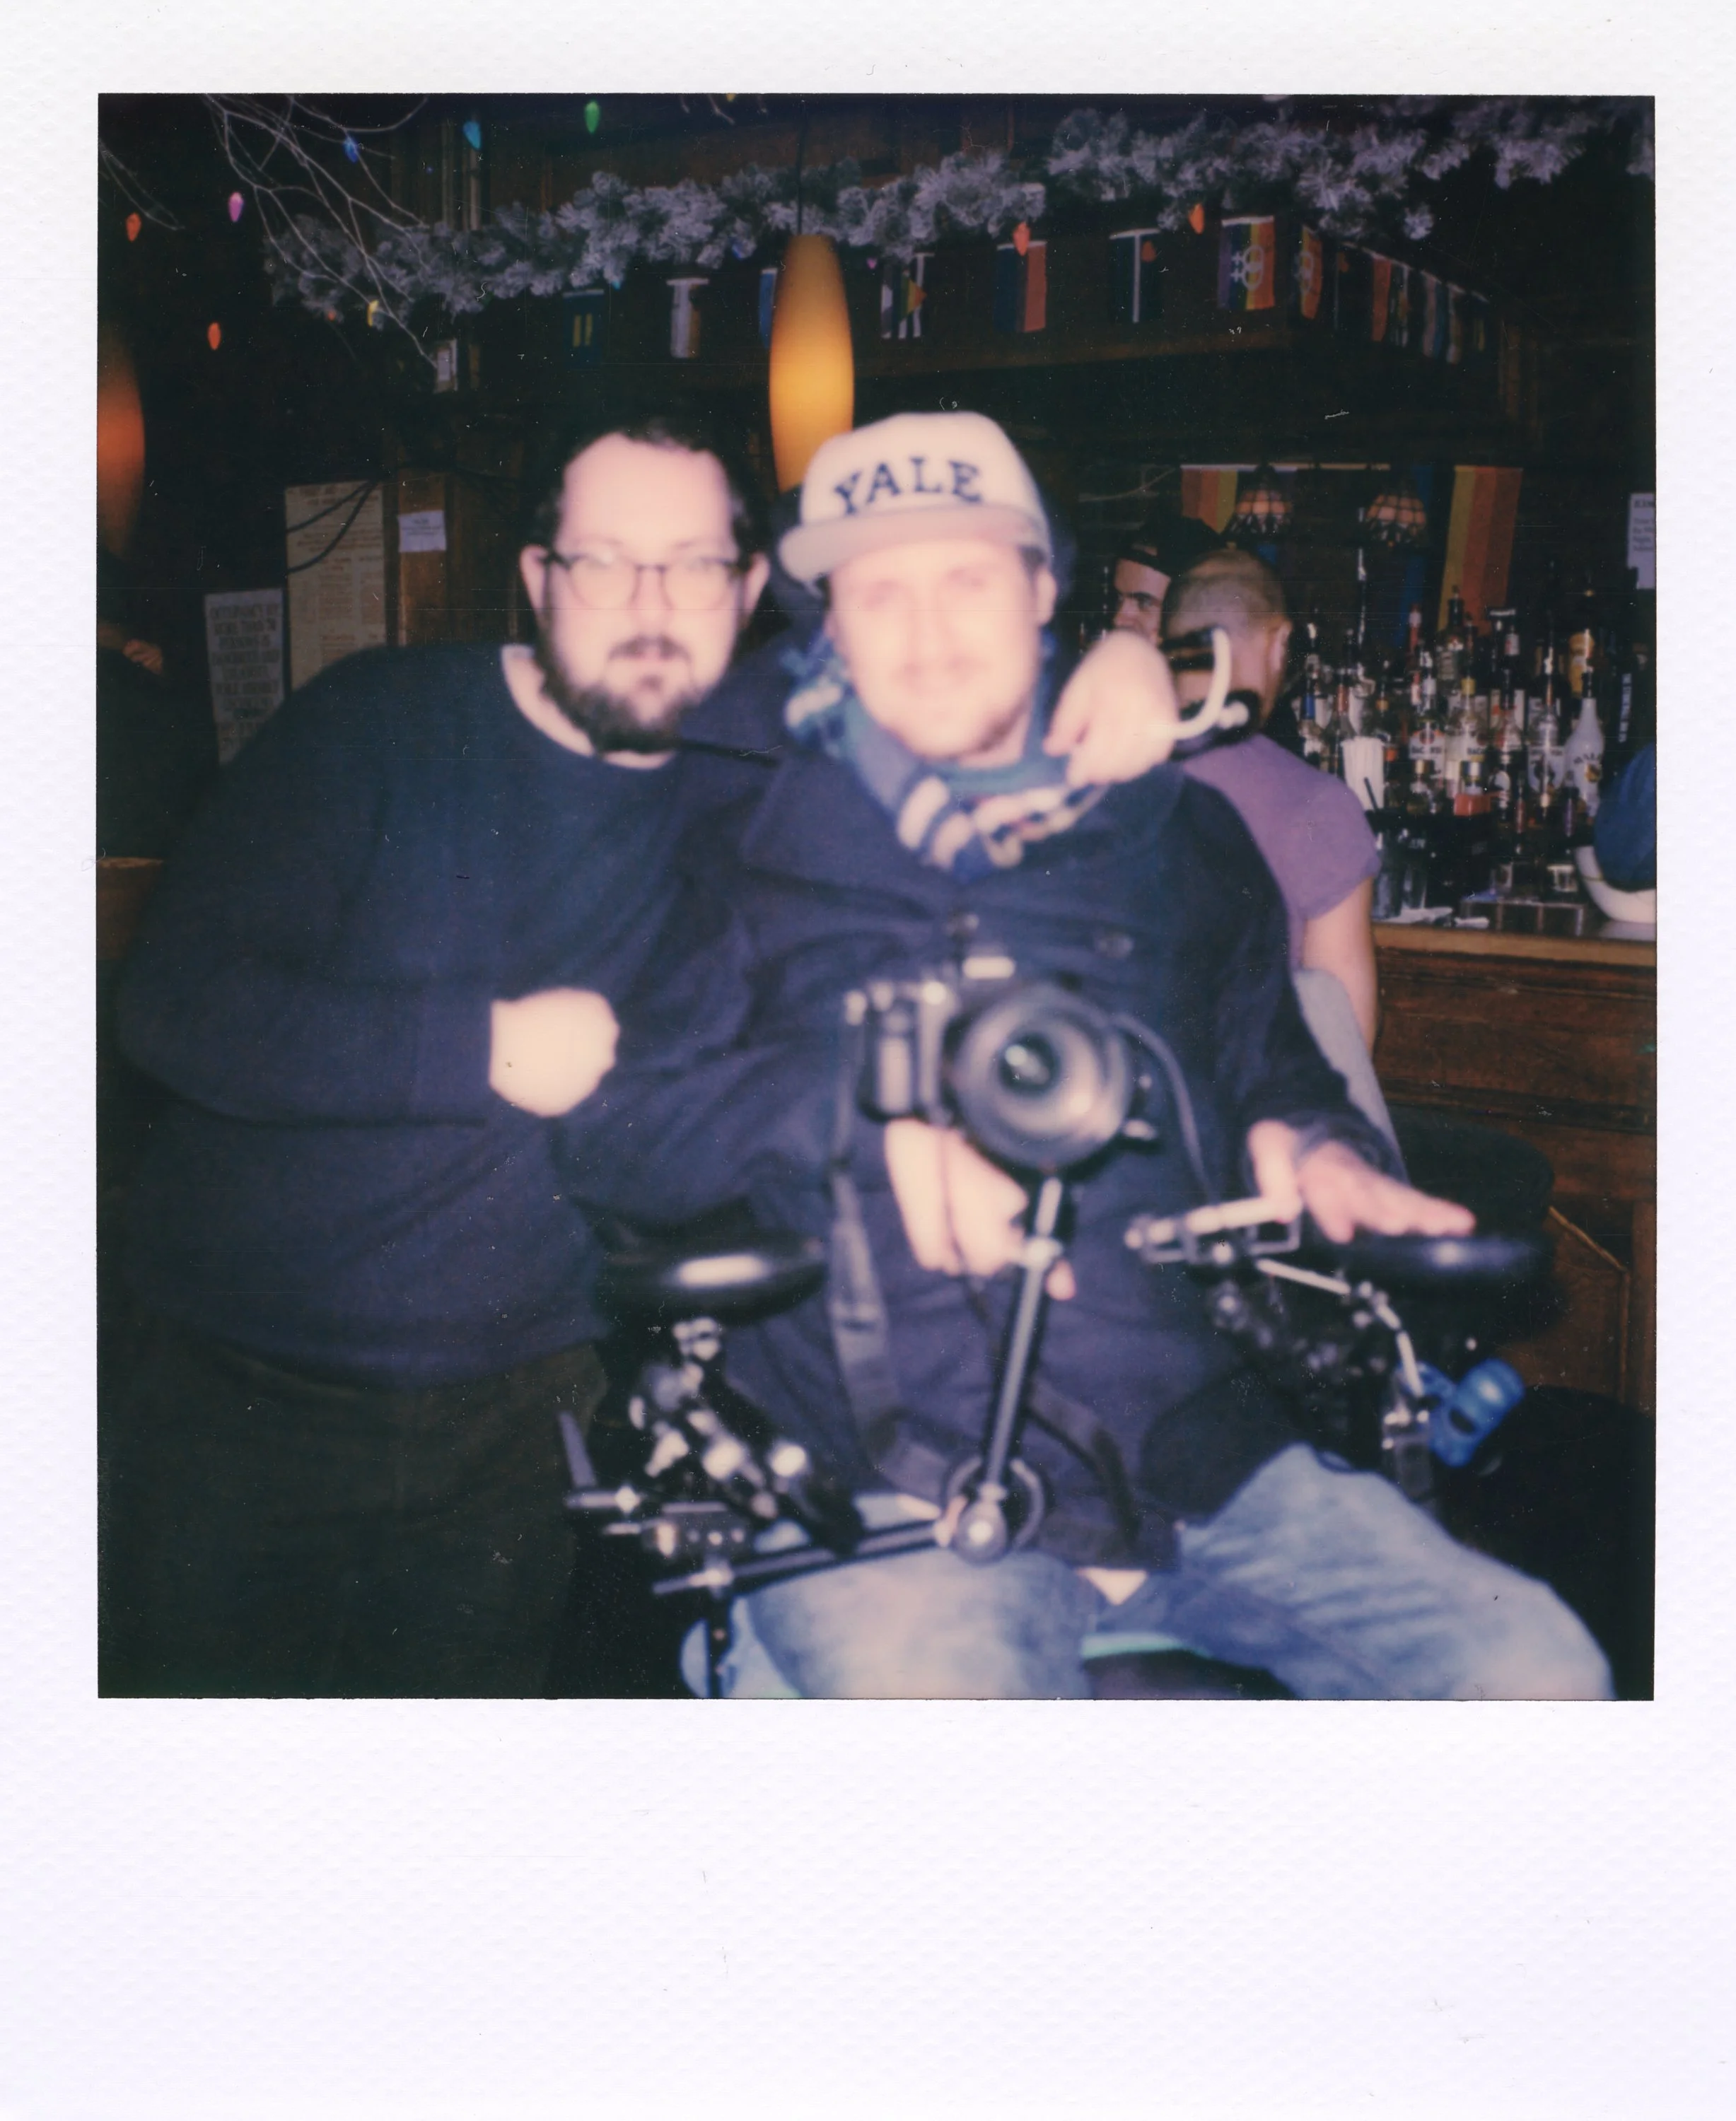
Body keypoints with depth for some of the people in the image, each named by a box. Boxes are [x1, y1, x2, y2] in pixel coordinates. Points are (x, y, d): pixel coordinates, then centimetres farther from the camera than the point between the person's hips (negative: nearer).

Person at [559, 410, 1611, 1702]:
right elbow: (609, 1142, -2)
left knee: (1537, 1669, -12)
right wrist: (871, 1096, -16)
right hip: (894, 1495, -3)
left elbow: (1270, 1062, 31)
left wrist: (1307, 1139, 7)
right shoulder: (759, 858, 8)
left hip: (1206, 1459, 4)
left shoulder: (1176, 835, 16)